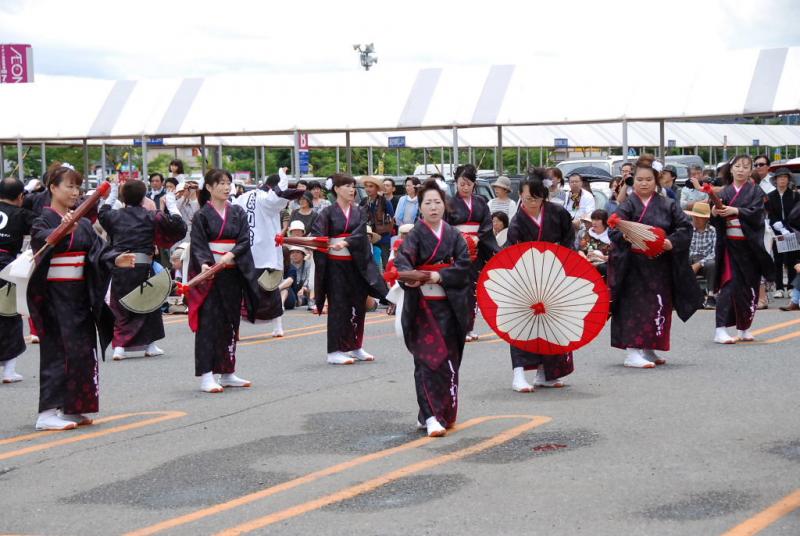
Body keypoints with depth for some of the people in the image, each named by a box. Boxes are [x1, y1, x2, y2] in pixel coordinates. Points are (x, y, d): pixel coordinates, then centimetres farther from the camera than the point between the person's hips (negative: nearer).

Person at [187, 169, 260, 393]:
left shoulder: (238, 213, 9)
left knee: (231, 322, 10)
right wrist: (204, 264, -27)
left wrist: (231, 254, -17)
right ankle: (206, 376, -7)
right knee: (209, 323, -7)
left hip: (233, 274, 5)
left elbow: (245, 240, 0)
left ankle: (227, 374, 19)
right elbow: (197, 245, -9)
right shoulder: (202, 215, -2)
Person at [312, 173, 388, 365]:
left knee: (358, 305, 8)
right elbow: (317, 234, -13)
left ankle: (355, 347, 20)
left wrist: (345, 242, -25)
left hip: (357, 264, 4)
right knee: (338, 306, -4)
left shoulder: (359, 212, 9)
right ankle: (335, 351, 0)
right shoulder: (328, 212, -1)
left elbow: (360, 233, -7)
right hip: (336, 265, -4)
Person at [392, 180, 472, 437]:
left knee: (449, 359, 8)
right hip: (422, 305, -4)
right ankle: (431, 417, -12)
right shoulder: (415, 235, -2)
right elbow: (402, 260, -19)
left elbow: (464, 265, -2)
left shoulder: (454, 235, 8)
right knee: (429, 360, -10)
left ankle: (445, 413, 21)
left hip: (449, 305, 4)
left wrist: (439, 276, -17)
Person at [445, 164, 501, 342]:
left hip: (477, 250, 4)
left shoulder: (480, 203, 10)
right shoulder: (450, 203, 0)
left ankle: (469, 327, 11)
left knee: (473, 287, 5)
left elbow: (487, 226, 3)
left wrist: (477, 238, -12)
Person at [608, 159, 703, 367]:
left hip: (661, 266, 4)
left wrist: (672, 242, -15)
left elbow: (685, 227, 2)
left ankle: (649, 350, 20)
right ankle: (633, 352, -10)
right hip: (633, 266, -4)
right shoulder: (627, 205, 0)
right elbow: (614, 231, -10)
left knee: (659, 306, 8)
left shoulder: (667, 205, 8)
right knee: (635, 306, -8)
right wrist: (626, 237, -30)